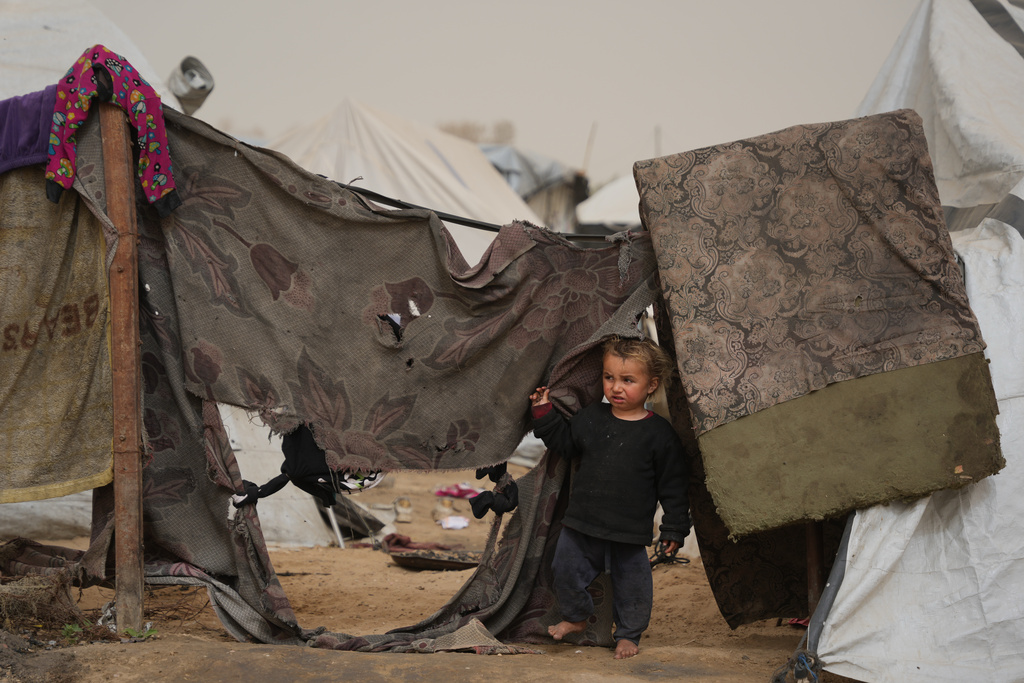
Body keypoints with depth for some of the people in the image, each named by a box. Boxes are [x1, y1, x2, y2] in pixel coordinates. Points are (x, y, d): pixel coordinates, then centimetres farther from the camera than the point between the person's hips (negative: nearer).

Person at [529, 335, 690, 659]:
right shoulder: (591, 418, 2)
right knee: (566, 569, 8)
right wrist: (544, 413, 3)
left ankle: (628, 634, 29)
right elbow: (563, 441, 16)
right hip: (582, 523, 3)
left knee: (630, 579, 7)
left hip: (630, 531, -3)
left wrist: (675, 528, -3)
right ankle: (576, 617, 34)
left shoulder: (659, 433, -7)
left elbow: (673, 486, -3)